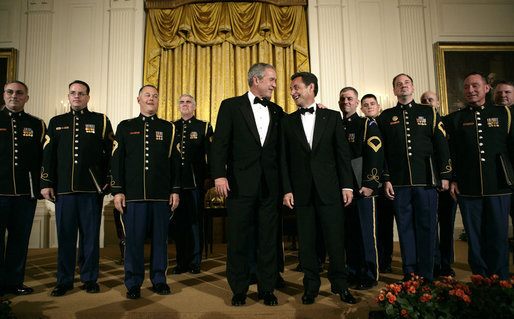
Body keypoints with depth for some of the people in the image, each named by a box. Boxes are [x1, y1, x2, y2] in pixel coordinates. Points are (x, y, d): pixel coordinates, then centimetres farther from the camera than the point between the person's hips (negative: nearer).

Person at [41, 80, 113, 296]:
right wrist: (46, 184, 4)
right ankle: (64, 281, 20)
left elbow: (111, 153, 4)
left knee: (91, 234, 5)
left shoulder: (101, 121, 7)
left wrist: (108, 181, -2)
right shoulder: (56, 122, 15)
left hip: (92, 189, -2)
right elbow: (48, 155, 12)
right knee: (65, 235, 7)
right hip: (63, 189, 2)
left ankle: (90, 279, 18)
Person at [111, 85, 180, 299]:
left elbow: (175, 161, 9)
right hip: (133, 194, 0)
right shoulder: (125, 127, 11)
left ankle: (159, 279, 21)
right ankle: (133, 283, 18)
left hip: (162, 195, 1)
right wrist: (118, 191, -1)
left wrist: (175, 190, 2)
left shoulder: (168, 128, 11)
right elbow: (117, 161, 7)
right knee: (134, 239, 3)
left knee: (160, 238, 6)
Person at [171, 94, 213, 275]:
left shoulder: (204, 127, 8)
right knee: (178, 222, 7)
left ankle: (195, 262, 14)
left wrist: (208, 177, -5)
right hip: (175, 182, 3)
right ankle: (181, 262, 18)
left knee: (195, 222, 3)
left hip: (196, 183, -2)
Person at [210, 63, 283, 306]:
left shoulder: (276, 111, 16)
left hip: (270, 185, 3)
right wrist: (219, 175, -15)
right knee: (237, 238, 6)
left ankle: (267, 289, 24)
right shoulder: (231, 106, 3)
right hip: (241, 183, -3)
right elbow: (219, 143, -3)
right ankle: (239, 290, 23)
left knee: (268, 238, 9)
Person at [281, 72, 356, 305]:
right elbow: (284, 159, 5)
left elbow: (343, 153, 5)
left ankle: (339, 284, 21)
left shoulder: (332, 117, 8)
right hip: (301, 189, 1)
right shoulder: (288, 121, 9)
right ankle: (311, 285, 21)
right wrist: (287, 190, -2)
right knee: (306, 239, 6)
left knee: (335, 237, 4)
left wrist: (347, 185, -1)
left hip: (329, 188, 0)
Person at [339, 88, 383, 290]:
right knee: (349, 232, 10)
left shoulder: (368, 124, 1)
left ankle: (370, 275, 13)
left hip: (363, 188, -5)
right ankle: (353, 272, 22)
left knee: (366, 233, 0)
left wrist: (370, 184, -16)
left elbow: (375, 155, -8)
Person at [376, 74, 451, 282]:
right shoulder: (385, 117, 10)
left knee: (426, 227, 4)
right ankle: (409, 274, 18)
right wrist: (386, 179, 0)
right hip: (399, 183, 0)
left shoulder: (429, 113, 11)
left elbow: (441, 145, 7)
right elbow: (382, 151, 6)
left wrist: (445, 175, 1)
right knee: (405, 227, 6)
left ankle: (426, 276, 17)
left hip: (426, 180, 0)